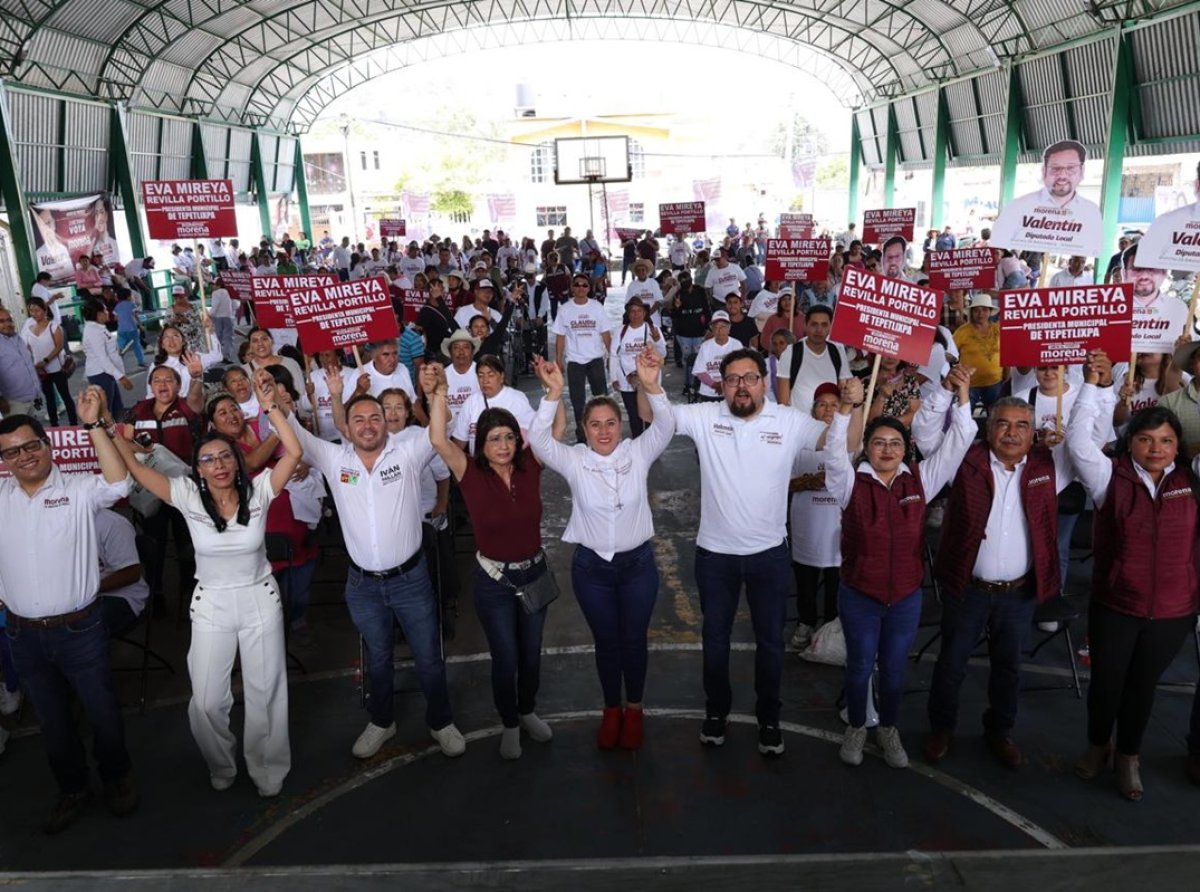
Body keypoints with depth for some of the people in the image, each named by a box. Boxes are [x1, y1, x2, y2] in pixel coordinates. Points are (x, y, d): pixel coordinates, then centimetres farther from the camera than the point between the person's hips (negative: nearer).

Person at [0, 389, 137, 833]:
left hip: (79, 629, -4)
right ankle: (72, 789, 37)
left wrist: (93, 424, -33)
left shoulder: (79, 489, -9)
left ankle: (117, 776, 34)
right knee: (53, 720, 19)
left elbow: (119, 482, -27)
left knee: (102, 711, 10)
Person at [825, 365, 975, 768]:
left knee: (894, 669, 18)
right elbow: (834, 451, -28)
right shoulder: (852, 483, -11)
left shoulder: (920, 479, -3)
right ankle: (856, 727, 37)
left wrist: (962, 394, -18)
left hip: (906, 597, 2)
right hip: (859, 597, -2)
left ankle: (888, 728, 40)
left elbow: (958, 443, -7)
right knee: (860, 666, 15)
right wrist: (847, 408, -43)